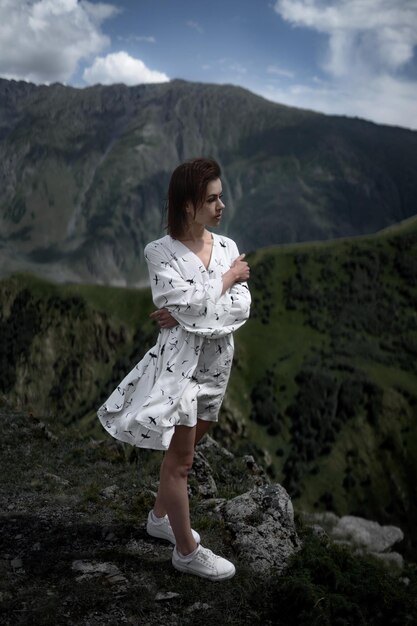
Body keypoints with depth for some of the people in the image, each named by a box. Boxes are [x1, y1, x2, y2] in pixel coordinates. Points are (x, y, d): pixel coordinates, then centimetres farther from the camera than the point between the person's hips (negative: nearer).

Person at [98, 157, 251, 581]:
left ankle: (160, 517, 43)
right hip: (178, 362, -6)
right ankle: (187, 551, 20)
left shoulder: (228, 247, 0)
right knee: (180, 459, 5)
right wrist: (228, 277, -12)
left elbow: (241, 309, -9)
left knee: (181, 450, 22)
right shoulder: (161, 252, -14)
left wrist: (187, 314, -19)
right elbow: (191, 303, -25)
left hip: (216, 363, 6)